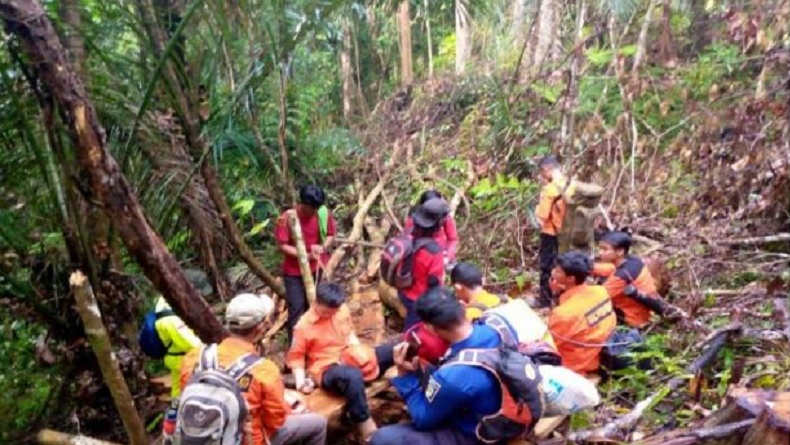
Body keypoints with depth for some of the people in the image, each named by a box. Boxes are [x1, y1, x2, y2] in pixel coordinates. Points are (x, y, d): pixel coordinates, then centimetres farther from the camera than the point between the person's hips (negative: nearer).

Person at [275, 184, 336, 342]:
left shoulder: (324, 214, -11)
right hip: (294, 271, -3)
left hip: (318, 269, 3)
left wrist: (323, 247, -19)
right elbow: (282, 245, -17)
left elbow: (331, 234, 3)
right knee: (296, 308, -2)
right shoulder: (287, 218, -20)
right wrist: (306, 255, -27)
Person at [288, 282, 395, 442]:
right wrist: (300, 380, -16)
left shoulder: (342, 310, 4)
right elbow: (296, 356, -2)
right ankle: (368, 431, -34)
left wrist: (358, 349, 7)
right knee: (353, 376, -44)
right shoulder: (304, 326, -10)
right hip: (328, 370, -6)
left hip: (353, 358, 7)